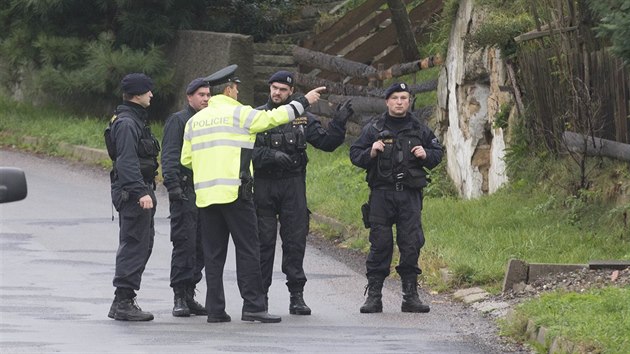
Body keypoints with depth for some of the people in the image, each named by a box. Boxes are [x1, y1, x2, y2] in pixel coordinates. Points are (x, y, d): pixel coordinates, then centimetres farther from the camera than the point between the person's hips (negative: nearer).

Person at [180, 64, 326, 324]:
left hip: (205, 193, 5)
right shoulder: (240, 114, -4)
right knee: (247, 249, -2)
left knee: (213, 253, 7)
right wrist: (304, 101, 15)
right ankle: (253, 305, -6)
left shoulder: (194, 121, 13)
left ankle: (215, 309, 5)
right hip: (235, 192, -5)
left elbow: (186, 160, 15)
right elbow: (274, 117, 4)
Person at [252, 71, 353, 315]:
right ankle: (260, 296, 7)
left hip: (293, 186, 1)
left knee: (295, 241, 0)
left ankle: (297, 296, 3)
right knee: (263, 241, 1)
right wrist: (270, 155, -20)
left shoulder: (303, 118, 9)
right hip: (263, 185, -1)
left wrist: (339, 123, -7)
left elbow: (326, 142, 7)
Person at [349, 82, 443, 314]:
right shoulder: (373, 129, 6)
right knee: (380, 245, -2)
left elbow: (437, 153, 19)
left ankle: (410, 296, 7)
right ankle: (373, 296, 3)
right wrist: (370, 153, -13)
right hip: (381, 193, -2)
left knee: (411, 245, 0)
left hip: (410, 194, 2)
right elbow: (355, 155, 6)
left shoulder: (420, 129, 11)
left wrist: (425, 155, -2)